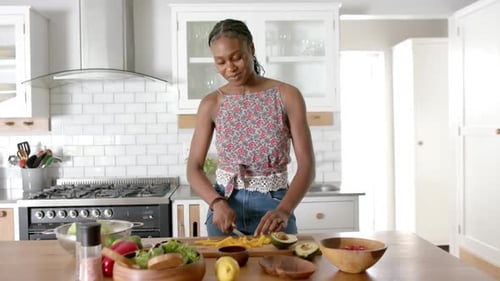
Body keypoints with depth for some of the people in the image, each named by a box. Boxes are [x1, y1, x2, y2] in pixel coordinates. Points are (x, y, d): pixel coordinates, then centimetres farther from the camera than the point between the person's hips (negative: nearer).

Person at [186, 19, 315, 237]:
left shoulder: (287, 96, -8)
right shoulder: (211, 104, -2)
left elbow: (307, 165, -12)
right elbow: (193, 168, -3)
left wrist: (284, 210, -27)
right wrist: (217, 202, -21)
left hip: (273, 207, -1)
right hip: (224, 206, 2)